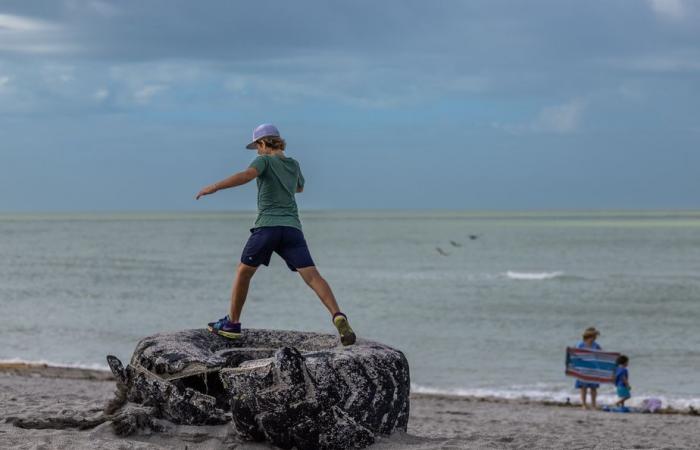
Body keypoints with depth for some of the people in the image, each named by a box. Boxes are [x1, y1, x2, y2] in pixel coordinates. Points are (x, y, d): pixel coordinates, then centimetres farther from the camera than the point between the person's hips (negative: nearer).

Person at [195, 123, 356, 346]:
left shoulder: (265, 161, 5)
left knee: (243, 272, 15)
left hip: (267, 225, -4)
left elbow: (247, 175, -17)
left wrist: (214, 187, -21)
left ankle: (232, 322, 21)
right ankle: (338, 317, -31)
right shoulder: (293, 165, 22)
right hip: (292, 228, 4)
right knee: (312, 276, -10)